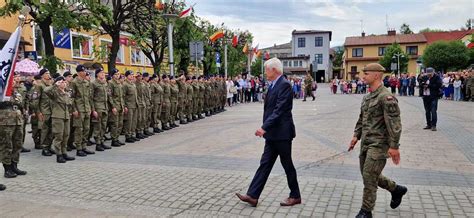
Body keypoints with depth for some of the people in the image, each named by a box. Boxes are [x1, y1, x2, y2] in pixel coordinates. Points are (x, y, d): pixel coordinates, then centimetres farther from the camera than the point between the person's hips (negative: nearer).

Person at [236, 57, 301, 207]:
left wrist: (264, 127, -27)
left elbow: (279, 110, -24)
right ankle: (252, 196, 10)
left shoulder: (284, 85, -16)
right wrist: (265, 128, 17)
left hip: (282, 133, -9)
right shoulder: (273, 85, 12)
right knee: (265, 164, 8)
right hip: (273, 134, 9)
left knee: (287, 165, 6)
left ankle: (295, 196, 23)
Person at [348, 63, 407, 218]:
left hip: (378, 144, -9)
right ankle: (396, 189, 38)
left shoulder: (386, 97, -16)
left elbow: (394, 123, -19)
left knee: (369, 177, -5)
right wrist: (356, 135, 15)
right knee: (368, 175, 17)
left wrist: (394, 146, -21)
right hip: (366, 143, 9)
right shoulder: (367, 97, 12)